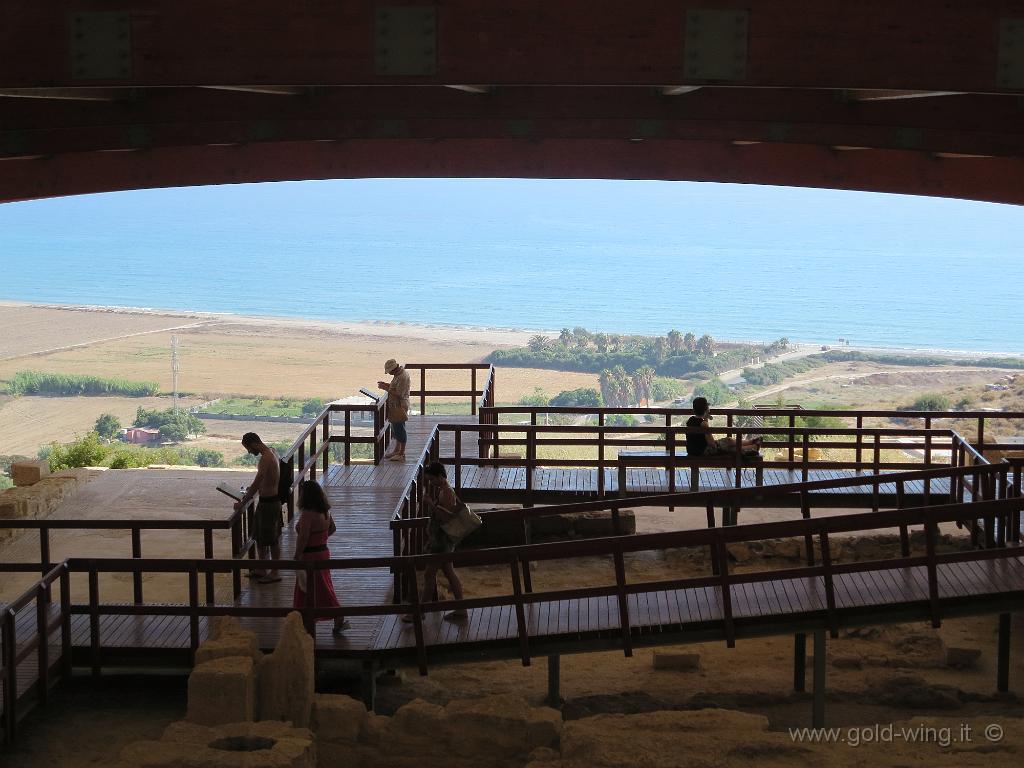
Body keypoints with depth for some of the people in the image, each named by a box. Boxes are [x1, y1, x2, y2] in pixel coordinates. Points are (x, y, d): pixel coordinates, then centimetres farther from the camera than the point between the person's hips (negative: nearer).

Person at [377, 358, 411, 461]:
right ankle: (397, 450, 32)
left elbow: (399, 394, -26)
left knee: (400, 429, -3)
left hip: (400, 407, -10)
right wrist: (387, 385, 8)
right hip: (395, 407, 10)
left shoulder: (403, 377, -23)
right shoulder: (399, 374, 9)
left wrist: (386, 388, -21)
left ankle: (402, 454, 4)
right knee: (396, 429, 19)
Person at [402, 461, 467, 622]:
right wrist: (428, 489, 7)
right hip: (437, 536, 10)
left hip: (443, 539, -10)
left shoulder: (447, 493, -21)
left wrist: (432, 504, -29)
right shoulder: (437, 489, 9)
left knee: (429, 574, -2)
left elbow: (447, 518, -28)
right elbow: (426, 508, 18)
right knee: (449, 573, 14)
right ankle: (460, 610, 19)